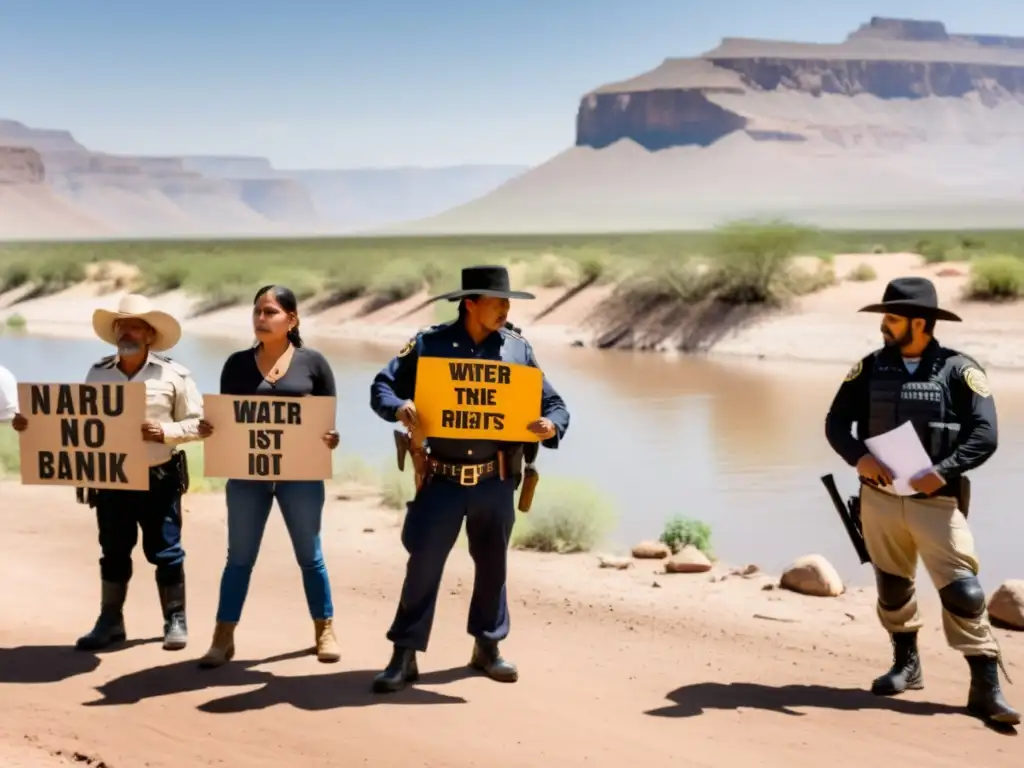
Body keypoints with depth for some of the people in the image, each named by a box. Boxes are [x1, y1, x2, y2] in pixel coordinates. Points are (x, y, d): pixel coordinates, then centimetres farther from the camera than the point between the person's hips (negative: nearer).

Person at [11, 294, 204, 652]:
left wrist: (165, 431, -21)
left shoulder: (173, 374, -5)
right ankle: (110, 622, 21)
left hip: (159, 478, -3)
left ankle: (175, 621, 14)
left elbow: (196, 423, -5)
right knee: (113, 552, 11)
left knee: (165, 551, 3)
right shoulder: (98, 373, 5)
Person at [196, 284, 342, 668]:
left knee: (309, 556, 10)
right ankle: (223, 639, 13)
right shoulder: (237, 364, 4)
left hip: (300, 473, -1)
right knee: (239, 558, 6)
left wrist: (332, 438, -17)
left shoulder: (312, 362, 0)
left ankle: (324, 631, 24)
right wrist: (209, 428, -13)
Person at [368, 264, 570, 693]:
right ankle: (404, 656, 8)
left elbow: (552, 403, 6)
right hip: (443, 478, -2)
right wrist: (399, 408, -23)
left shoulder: (517, 348, 1)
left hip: (495, 480, 3)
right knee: (423, 563, -2)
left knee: (493, 564, 14)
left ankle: (488, 647, 30)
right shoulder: (430, 344, -5)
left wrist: (552, 426, -17)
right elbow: (382, 386, -1)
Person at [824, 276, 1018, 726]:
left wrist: (943, 472, -22)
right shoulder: (870, 368, 4)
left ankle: (986, 688, -4)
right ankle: (906, 664, 35)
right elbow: (836, 422, 4)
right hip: (879, 498, 4)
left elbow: (984, 435, -11)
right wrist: (858, 457, -15)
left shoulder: (958, 370, -6)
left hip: (936, 501, -4)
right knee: (892, 586, 15)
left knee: (962, 590, -9)